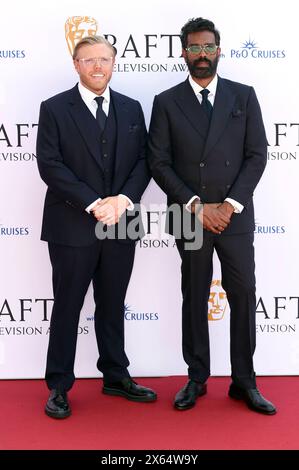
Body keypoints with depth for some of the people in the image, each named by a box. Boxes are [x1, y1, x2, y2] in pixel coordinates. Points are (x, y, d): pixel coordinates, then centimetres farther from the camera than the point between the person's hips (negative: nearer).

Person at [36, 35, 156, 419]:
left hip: (121, 225, 4)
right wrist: (94, 204, -17)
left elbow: (143, 160, 6)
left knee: (113, 306, 15)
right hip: (72, 226, -3)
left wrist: (123, 198, -12)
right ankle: (59, 386, 19)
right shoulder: (54, 108, -2)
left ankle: (116, 377, 29)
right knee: (67, 308, 6)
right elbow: (49, 166, -10)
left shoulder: (131, 109, 10)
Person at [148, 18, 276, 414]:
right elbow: (159, 163, -2)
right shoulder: (166, 102, 4)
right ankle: (197, 379, 22)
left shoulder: (244, 96, 6)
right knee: (194, 300, 9)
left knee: (244, 297, 4)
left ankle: (244, 382, 18)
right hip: (188, 217, 0)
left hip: (236, 216, 1)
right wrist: (196, 206, -12)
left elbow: (257, 155, 1)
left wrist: (230, 204, -11)